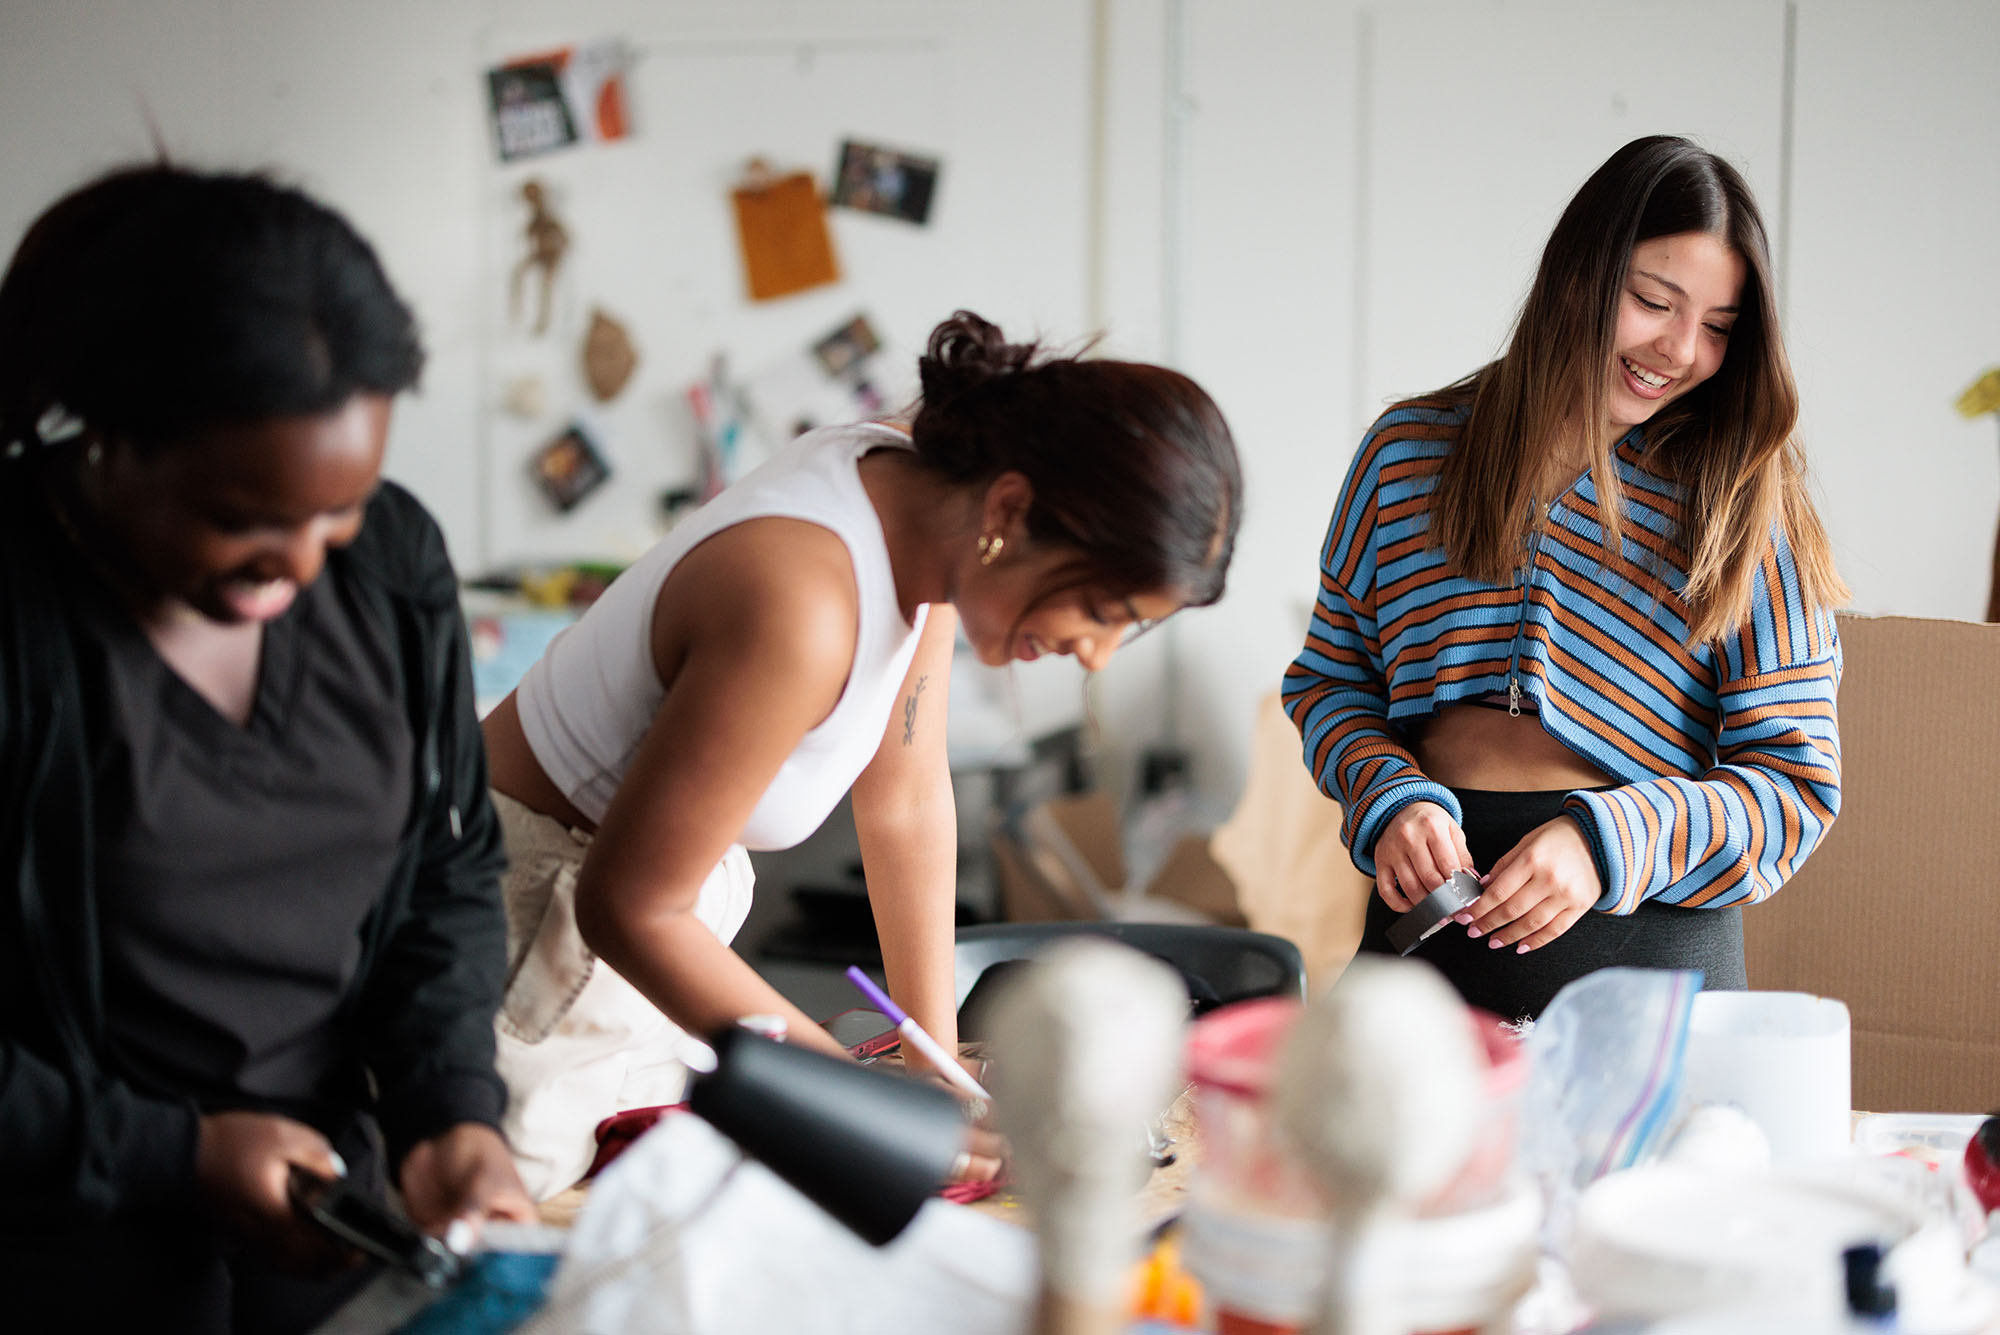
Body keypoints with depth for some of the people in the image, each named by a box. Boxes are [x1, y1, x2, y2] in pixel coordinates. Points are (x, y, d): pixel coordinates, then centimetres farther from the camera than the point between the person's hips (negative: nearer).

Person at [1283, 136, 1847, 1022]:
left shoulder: (1741, 501, 1)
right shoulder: (1411, 451, 6)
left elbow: (1796, 786, -2)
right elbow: (1331, 677, 14)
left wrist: (1610, 841, -19)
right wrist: (1389, 800, -8)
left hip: (1648, 934, -1)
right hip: (1431, 914, 2)